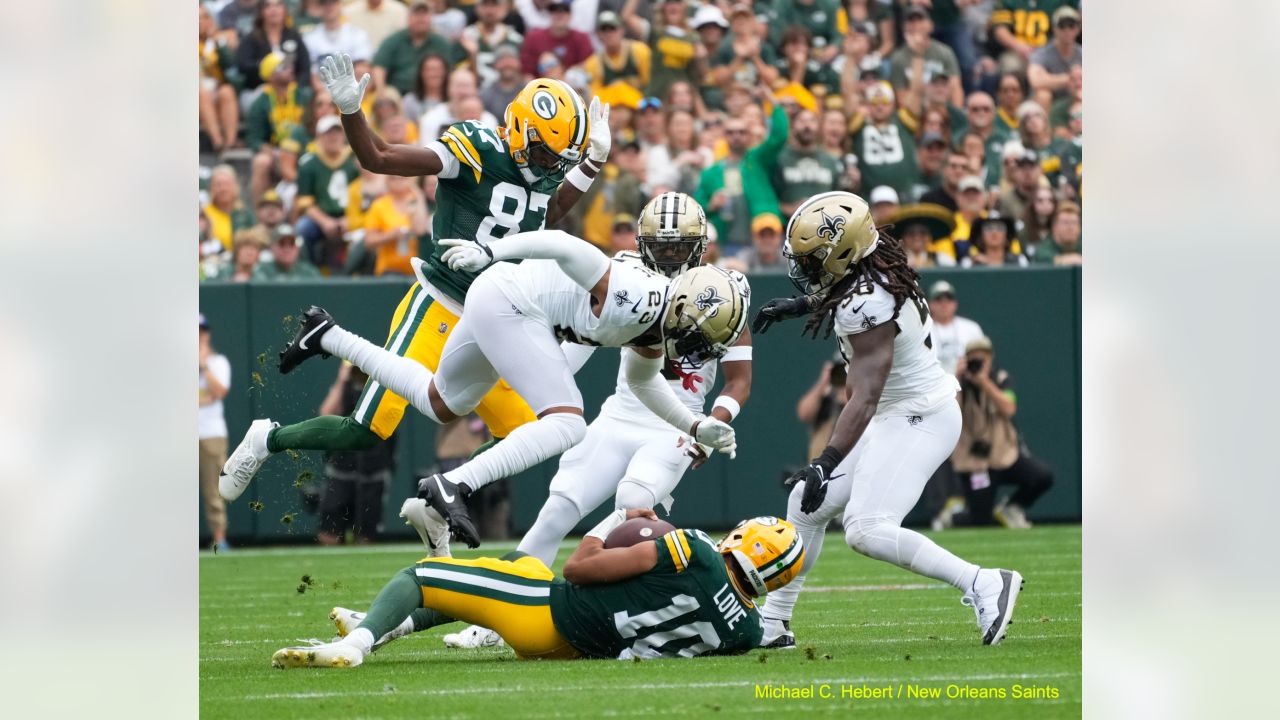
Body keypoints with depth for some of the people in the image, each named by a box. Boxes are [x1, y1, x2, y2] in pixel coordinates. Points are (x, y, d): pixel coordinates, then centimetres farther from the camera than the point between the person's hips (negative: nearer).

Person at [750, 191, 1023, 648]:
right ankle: (772, 625, 23)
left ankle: (983, 584, -20)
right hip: (897, 416, 10)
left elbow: (864, 398, -31)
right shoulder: (879, 265, -2)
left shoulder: (864, 307, -28)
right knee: (806, 504, 13)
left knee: (867, 531, -22)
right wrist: (799, 306, 27)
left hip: (919, 420, -10)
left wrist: (826, 464, -34)